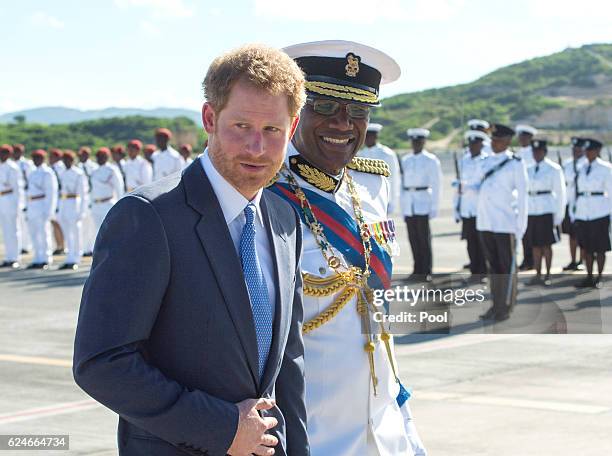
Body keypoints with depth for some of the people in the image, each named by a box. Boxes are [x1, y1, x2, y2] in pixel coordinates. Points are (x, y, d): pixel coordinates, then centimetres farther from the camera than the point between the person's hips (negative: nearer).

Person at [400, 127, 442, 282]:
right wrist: (403, 207, 14)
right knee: (413, 237, 4)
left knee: (424, 236, -6)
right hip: (408, 203, 5)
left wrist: (434, 207, -7)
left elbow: (435, 184, -2)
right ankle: (418, 269, 12)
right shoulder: (405, 160, 14)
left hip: (423, 202, -5)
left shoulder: (431, 160, 0)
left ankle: (426, 271, -2)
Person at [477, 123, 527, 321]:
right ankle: (496, 305, 17)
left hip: (505, 223, -6)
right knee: (492, 266, 11)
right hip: (484, 221, 6)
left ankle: (506, 307, 6)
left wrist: (521, 224, -7)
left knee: (507, 267, 1)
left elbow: (522, 195, -4)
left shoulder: (516, 164, -5)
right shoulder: (488, 161, 13)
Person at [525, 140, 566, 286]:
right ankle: (538, 275, 12)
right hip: (531, 210, 5)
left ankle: (548, 275, 7)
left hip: (547, 210, -4)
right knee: (535, 245, 5)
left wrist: (558, 217, -6)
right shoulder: (529, 169, 11)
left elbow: (560, 193, -3)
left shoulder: (554, 169, -3)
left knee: (546, 245, -2)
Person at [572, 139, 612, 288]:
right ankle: (589, 277, 14)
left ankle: (598, 279, 7)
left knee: (600, 248, -1)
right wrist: (573, 211, 12)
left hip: (599, 213, -5)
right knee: (586, 247, 6)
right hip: (582, 212, 5)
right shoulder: (582, 169, 12)